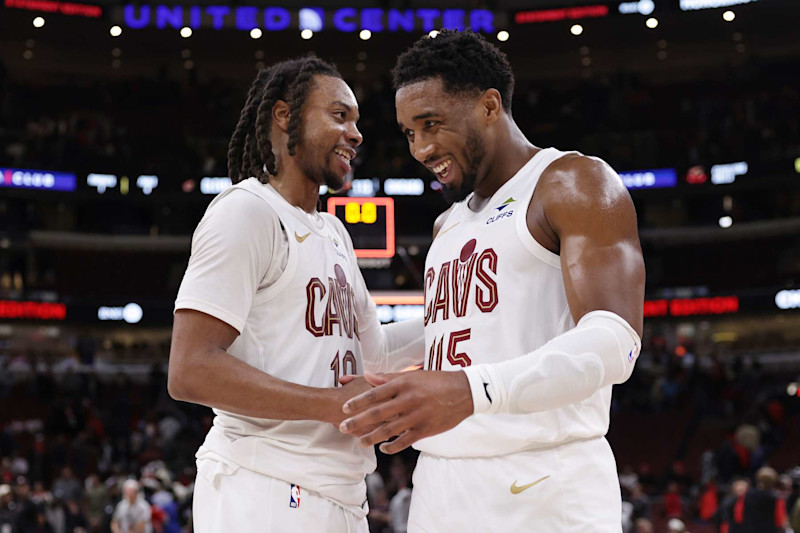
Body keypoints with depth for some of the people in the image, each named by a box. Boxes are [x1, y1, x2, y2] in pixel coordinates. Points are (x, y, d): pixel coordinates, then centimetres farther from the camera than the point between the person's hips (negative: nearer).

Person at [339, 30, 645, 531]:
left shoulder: (575, 184, -4)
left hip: (543, 488, -7)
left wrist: (472, 391, -33)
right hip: (439, 487, 7)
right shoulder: (448, 226, 21)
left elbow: (613, 343, -19)